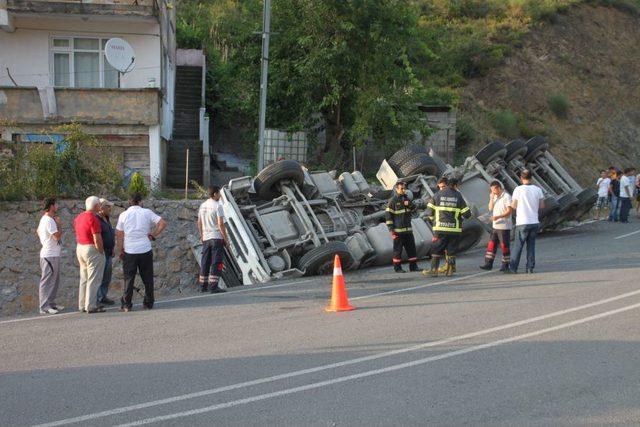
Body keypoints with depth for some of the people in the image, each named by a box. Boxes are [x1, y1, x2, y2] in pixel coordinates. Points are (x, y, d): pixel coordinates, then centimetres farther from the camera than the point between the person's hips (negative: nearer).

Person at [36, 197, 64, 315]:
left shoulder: (44, 218, 13)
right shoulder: (49, 220, -19)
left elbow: (38, 231, 27)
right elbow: (57, 236, -23)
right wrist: (58, 224, -11)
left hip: (53, 254, 10)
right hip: (50, 255, -10)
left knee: (54, 280, 15)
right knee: (47, 281, -8)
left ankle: (51, 303, 21)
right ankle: (44, 307, -7)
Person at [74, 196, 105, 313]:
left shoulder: (79, 217, 10)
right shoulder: (93, 219, -17)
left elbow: (77, 235, 15)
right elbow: (97, 239, -20)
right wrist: (101, 251, -11)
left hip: (79, 248, 9)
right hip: (92, 249, -9)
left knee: (84, 278, 16)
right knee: (93, 279, -4)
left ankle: (82, 305, 20)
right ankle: (91, 306, -4)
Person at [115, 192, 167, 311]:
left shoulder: (123, 215, 0)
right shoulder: (147, 213, -1)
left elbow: (119, 235, 1)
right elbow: (163, 223, -6)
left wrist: (120, 251, 8)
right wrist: (153, 235, 3)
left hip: (129, 252, 0)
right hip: (145, 251, 0)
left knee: (128, 279, 5)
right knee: (147, 279, 9)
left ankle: (126, 305, 5)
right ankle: (148, 304, 13)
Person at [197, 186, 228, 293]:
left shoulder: (202, 206, 11)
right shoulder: (217, 206, -11)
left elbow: (199, 223, 15)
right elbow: (220, 224, -14)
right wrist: (225, 238, -8)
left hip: (205, 239, 7)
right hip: (216, 238, -7)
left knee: (205, 262, 12)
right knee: (216, 263, -5)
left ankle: (203, 286, 18)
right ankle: (214, 287, -8)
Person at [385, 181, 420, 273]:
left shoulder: (407, 199, 12)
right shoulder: (393, 200, -7)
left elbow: (414, 210, 11)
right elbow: (388, 215, -9)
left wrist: (410, 205, -10)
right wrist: (391, 230, -14)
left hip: (408, 229, 6)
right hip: (398, 230, -6)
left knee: (412, 248, 7)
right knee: (398, 249, 0)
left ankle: (413, 266, 14)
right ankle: (397, 268, 7)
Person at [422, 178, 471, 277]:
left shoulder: (437, 195, 3)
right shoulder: (458, 196, 2)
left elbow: (429, 211, 2)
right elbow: (466, 214, 2)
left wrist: (433, 220, 20)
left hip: (440, 228, 0)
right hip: (455, 229, 1)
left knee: (436, 250, 4)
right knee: (451, 250, 10)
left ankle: (434, 270, -1)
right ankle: (450, 270, 11)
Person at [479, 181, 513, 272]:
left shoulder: (506, 197, -12)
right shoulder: (495, 197, 14)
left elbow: (509, 211, -17)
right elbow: (490, 208, 11)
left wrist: (498, 217, -27)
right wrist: (491, 198, -3)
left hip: (504, 227, -8)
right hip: (495, 226, 8)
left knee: (504, 246, -1)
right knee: (491, 245, 6)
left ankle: (505, 265, 6)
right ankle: (488, 264, 9)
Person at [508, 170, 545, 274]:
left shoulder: (518, 189, -10)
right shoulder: (538, 189, 1)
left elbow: (513, 206, -7)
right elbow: (542, 206, 6)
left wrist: (512, 200, 14)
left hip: (522, 222, -3)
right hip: (534, 222, 3)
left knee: (518, 246, 3)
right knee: (531, 245, 10)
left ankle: (513, 268, 4)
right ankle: (530, 267, 9)